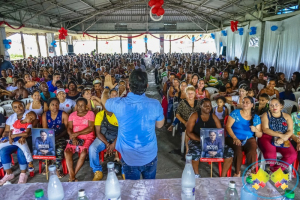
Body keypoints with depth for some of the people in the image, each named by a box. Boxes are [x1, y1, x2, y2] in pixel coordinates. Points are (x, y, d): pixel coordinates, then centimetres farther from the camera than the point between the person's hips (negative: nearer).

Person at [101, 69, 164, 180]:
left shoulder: (119, 103, -20)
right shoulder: (155, 104, -19)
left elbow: (104, 100, 5)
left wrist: (107, 87, 26)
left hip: (128, 158, 0)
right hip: (150, 157, 1)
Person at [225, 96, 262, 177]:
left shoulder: (256, 118, 12)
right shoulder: (235, 113, 5)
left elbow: (260, 135, 11)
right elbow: (228, 126, -4)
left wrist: (256, 130, -13)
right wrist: (235, 138, -16)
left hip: (249, 139, 2)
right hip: (234, 139, -1)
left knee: (252, 150, -31)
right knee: (238, 149, -33)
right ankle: (237, 173, -17)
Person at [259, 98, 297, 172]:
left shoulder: (287, 116, 11)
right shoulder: (266, 115, 5)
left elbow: (290, 131, 1)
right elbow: (265, 129, -7)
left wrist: (283, 138, -18)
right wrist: (280, 135, -16)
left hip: (283, 141, 3)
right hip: (267, 138, -3)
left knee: (292, 155, -23)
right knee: (270, 154, -31)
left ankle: (275, 170, -7)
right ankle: (274, 169, 1)